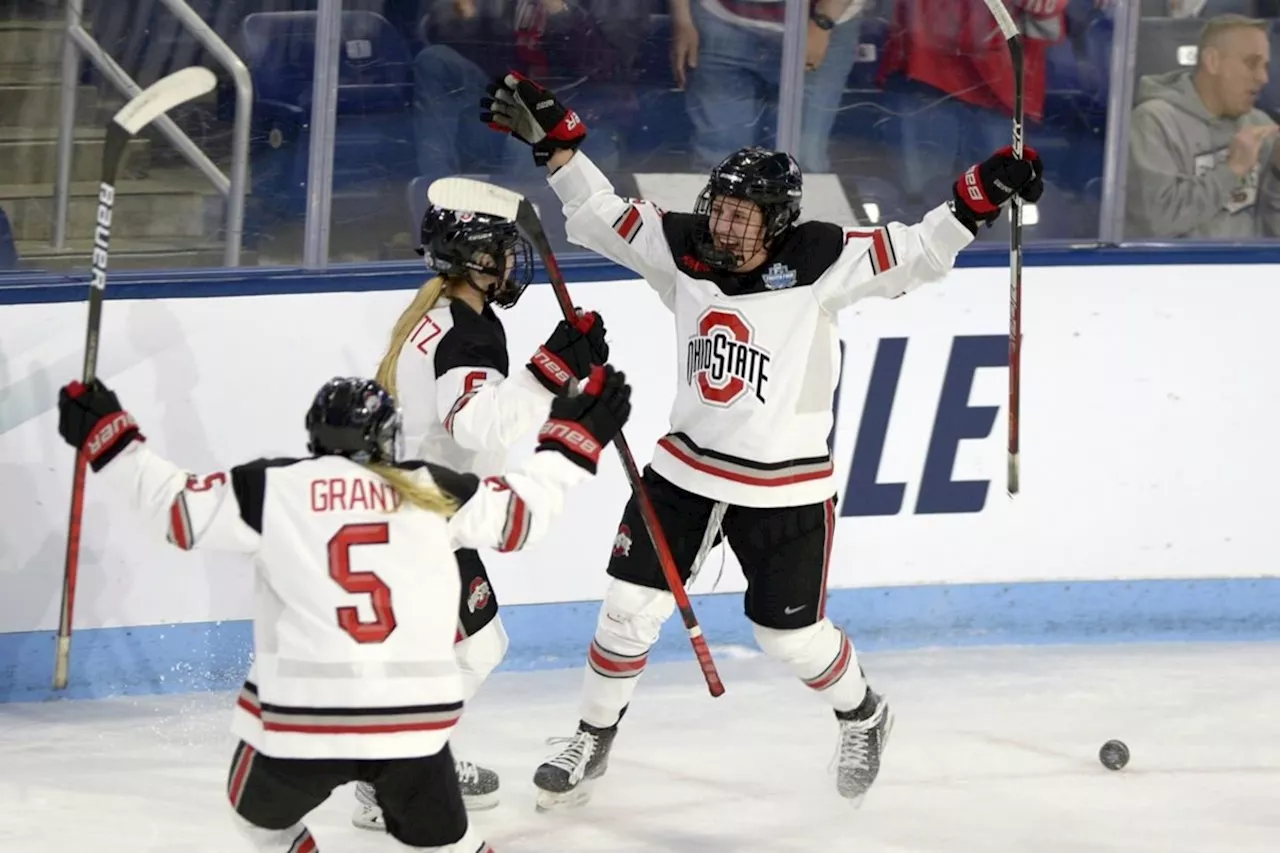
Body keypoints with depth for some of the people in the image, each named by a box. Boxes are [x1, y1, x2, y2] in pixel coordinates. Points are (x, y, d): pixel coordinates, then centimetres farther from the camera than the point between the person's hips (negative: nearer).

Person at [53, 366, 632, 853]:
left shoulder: (271, 489, 1)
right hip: (414, 715, 2)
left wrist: (106, 437, 13)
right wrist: (573, 439, 31)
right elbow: (519, 513, 16)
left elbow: (175, 507, 2)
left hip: (301, 714, -2)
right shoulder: (431, 492, 8)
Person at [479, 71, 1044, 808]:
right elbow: (602, 215, -3)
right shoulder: (684, 251, -8)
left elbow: (917, 255, -19)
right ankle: (594, 739, 24)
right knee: (631, 608, 3)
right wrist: (552, 137, -12)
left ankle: (863, 717, 37)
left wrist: (980, 197, -33)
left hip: (786, 489, -3)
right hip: (687, 467, 3)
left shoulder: (820, 263, -18)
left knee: (793, 636, 7)